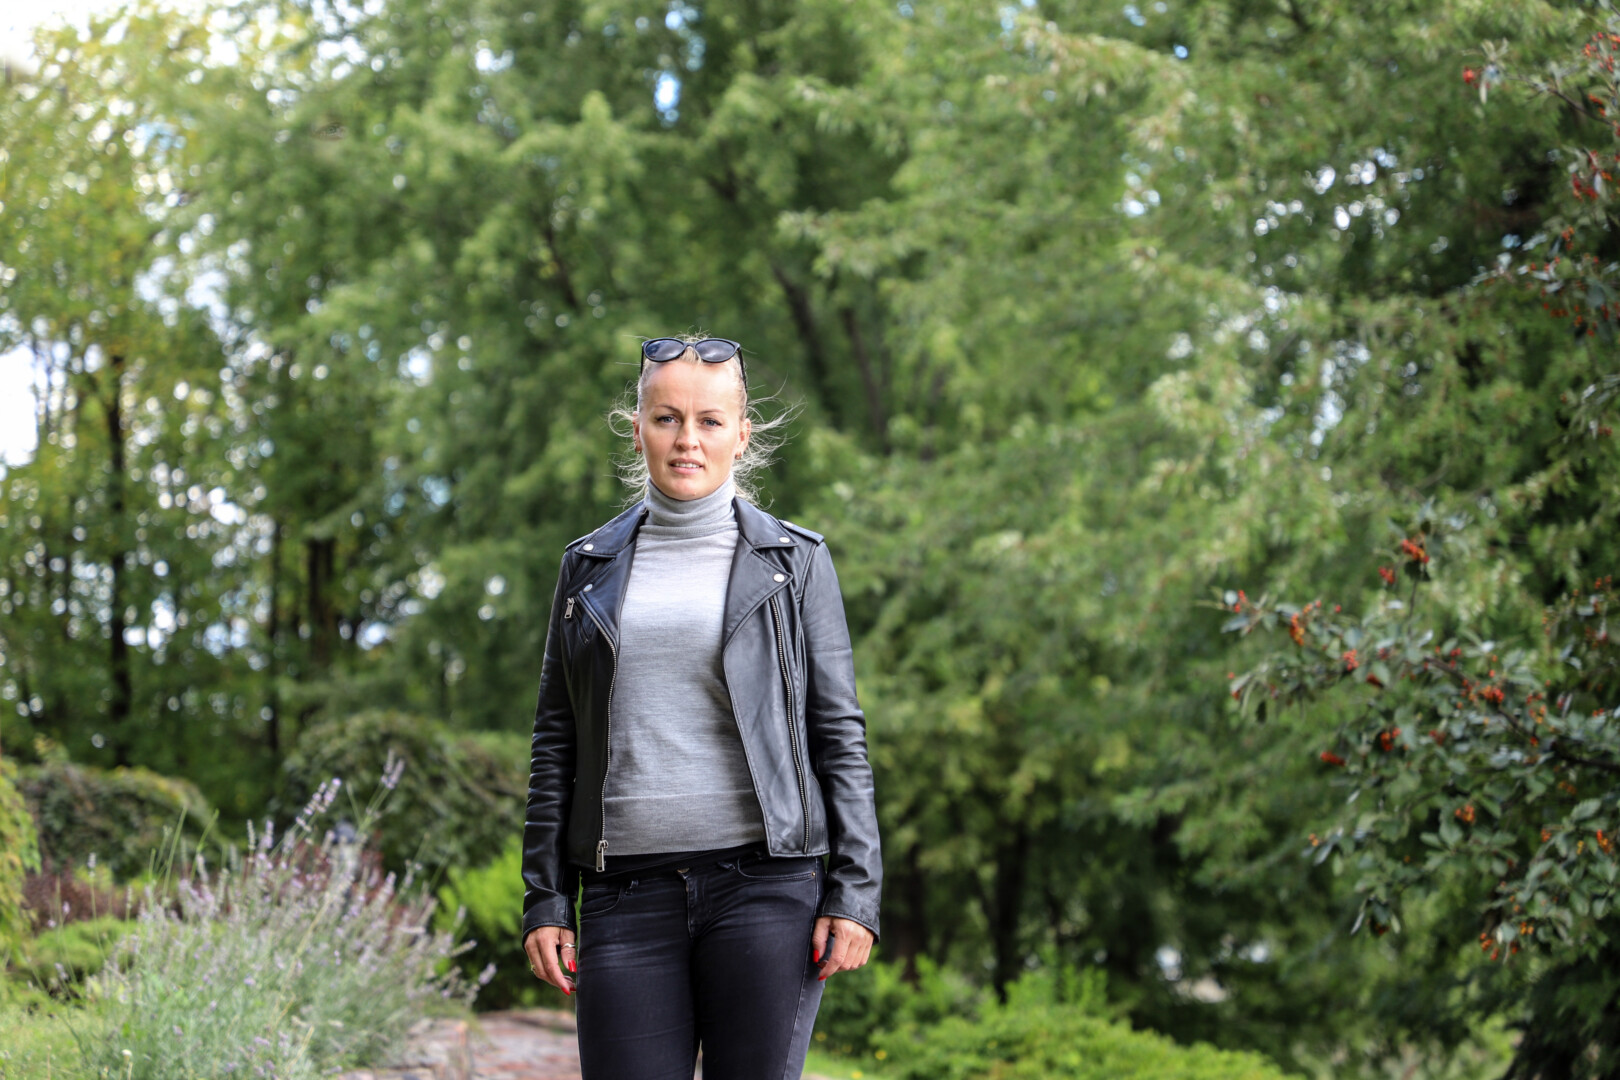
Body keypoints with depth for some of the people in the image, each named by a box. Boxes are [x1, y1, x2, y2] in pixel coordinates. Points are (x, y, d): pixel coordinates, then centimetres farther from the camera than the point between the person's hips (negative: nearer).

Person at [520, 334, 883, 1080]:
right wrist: (545, 901, 6)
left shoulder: (794, 561, 5)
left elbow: (840, 736, 3)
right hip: (629, 895, 2)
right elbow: (556, 741, 13)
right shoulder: (589, 569, 12)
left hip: (766, 883, -2)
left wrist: (855, 895, -5)